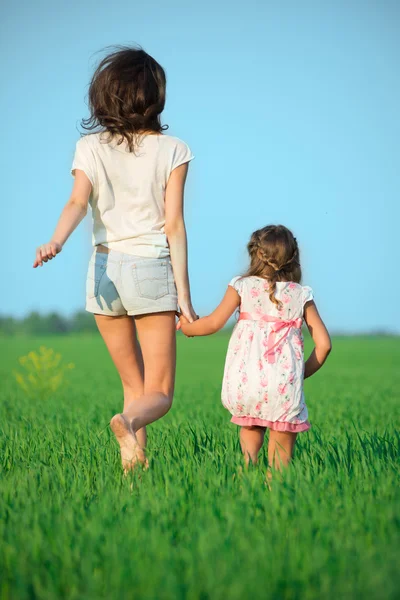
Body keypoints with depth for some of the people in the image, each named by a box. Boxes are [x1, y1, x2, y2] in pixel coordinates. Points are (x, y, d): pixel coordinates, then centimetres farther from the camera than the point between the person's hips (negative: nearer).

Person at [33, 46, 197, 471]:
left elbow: (77, 202, -16)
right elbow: (174, 225, -6)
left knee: (134, 385, 19)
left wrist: (55, 242, -30)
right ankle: (129, 422, -32)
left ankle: (134, 466, 13)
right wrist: (183, 291, -4)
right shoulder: (172, 151, -2)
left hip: (105, 271, 3)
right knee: (159, 395, 1)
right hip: (152, 269, -3)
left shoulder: (90, 147, 3)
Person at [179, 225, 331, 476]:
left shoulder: (243, 286, 6)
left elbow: (214, 323, 0)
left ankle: (249, 462, 2)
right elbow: (324, 343, 6)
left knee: (250, 426, 25)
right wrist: (304, 373, 20)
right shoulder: (302, 295, 9)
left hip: (244, 382, 1)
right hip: (284, 383, -1)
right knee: (283, 439, 6)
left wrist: (188, 327, 19)